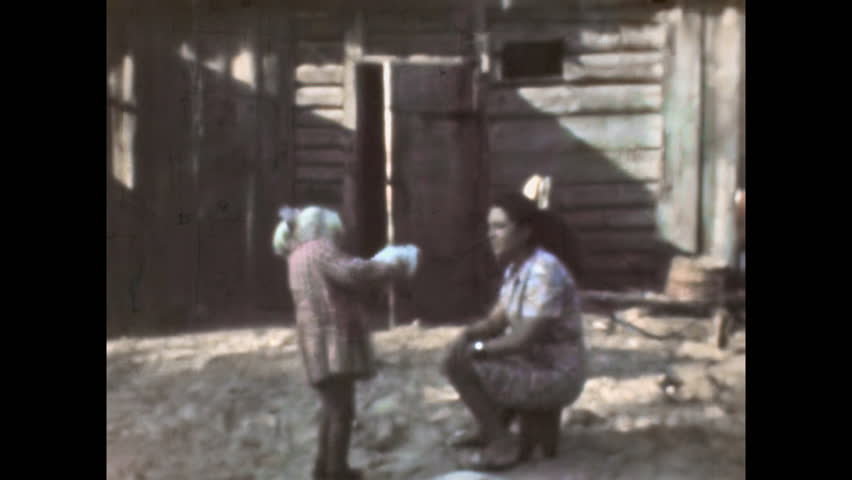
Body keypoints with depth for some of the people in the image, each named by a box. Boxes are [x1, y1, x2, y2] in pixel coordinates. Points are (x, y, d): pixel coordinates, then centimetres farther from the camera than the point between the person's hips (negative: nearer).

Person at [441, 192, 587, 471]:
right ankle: (489, 428, 21)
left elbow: (524, 340, -28)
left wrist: (477, 349, -16)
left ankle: (502, 442, -6)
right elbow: (496, 321, 10)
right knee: (461, 352, 16)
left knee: (458, 366, -19)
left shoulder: (544, 272, -25)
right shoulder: (515, 267, 5)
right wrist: (467, 336, -9)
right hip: (534, 362, 10)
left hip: (555, 377, -10)